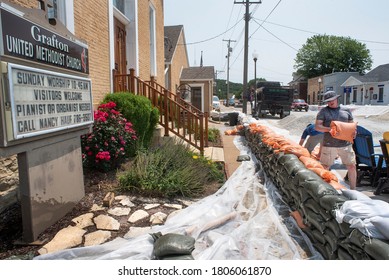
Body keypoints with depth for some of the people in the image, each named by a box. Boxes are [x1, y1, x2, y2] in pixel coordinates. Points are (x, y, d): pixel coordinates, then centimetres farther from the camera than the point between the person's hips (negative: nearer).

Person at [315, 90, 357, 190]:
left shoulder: (346, 111, 13)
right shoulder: (323, 111, 3)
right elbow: (317, 126, -4)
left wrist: (353, 131, -4)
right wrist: (329, 129, -20)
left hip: (345, 144, 3)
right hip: (329, 145, -3)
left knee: (352, 166, 7)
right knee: (324, 168, 4)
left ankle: (353, 189, 23)